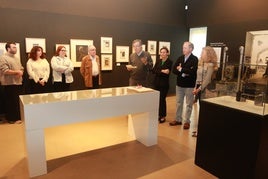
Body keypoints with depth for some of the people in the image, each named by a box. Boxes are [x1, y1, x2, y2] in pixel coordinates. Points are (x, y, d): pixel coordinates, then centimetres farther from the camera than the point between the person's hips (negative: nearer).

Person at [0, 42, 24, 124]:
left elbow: (21, 69, 17)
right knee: (11, 102, -1)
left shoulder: (17, 58, 18)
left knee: (18, 102, 12)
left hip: (18, 83, 8)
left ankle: (18, 117, 22)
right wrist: (17, 72, -12)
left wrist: (20, 73, -5)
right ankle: (12, 119, 7)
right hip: (9, 84, -8)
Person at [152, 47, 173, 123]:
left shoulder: (169, 62, -5)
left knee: (162, 99, -2)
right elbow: (153, 70, -4)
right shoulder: (158, 61, 9)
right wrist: (162, 71, -17)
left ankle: (163, 116, 10)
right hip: (157, 82, 5)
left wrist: (158, 72, -15)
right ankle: (158, 114, 21)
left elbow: (167, 73, -14)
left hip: (164, 83, -5)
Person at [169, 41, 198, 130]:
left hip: (189, 85, -5)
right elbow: (174, 70, -1)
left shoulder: (194, 59, -9)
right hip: (179, 84, 5)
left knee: (189, 104, 6)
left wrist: (181, 69, -13)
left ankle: (187, 121, 17)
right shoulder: (180, 58, 7)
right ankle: (178, 119, 25)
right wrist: (183, 73, -16)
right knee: (179, 103, 13)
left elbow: (192, 71, -23)